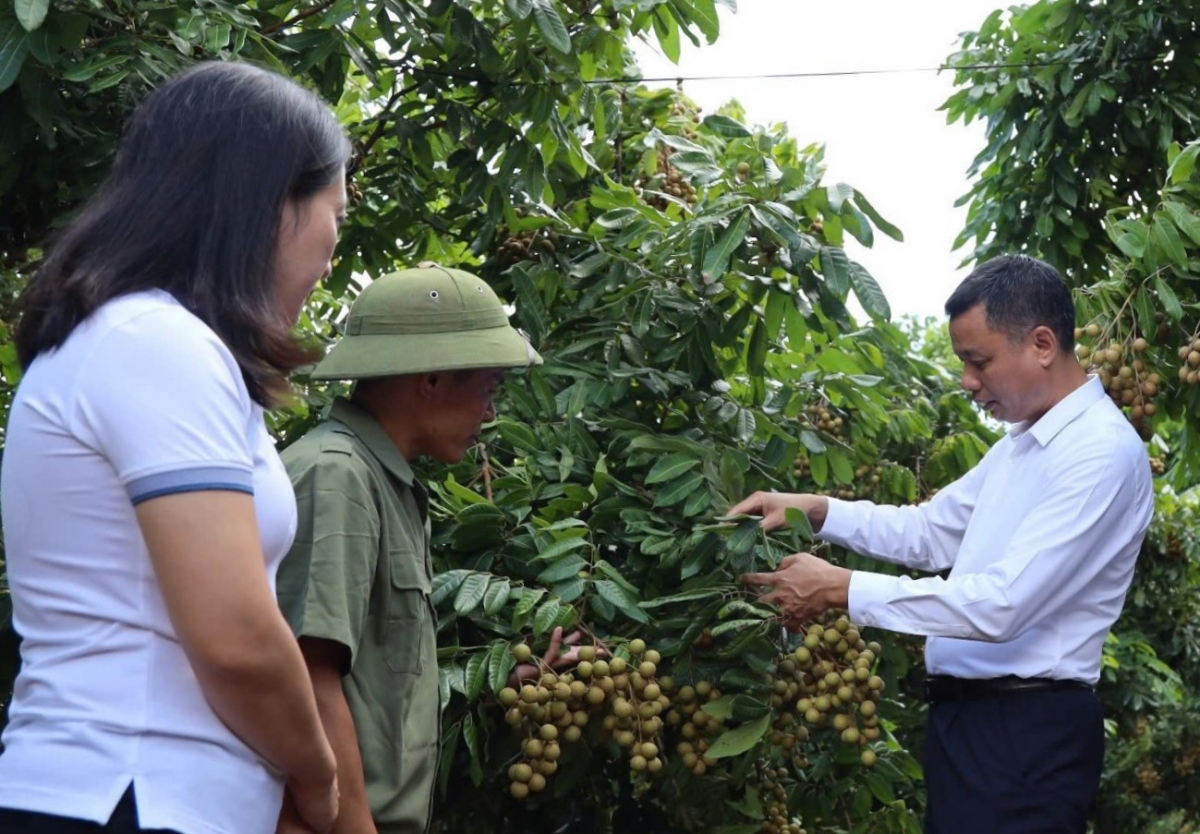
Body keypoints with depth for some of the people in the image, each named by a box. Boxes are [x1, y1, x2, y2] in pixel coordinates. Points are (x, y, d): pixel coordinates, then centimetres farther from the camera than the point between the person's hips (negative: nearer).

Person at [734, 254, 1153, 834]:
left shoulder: (1102, 452, -18)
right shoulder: (1020, 442, 14)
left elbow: (1003, 603, -25)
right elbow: (929, 532, 23)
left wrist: (843, 589, -21)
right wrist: (813, 509, 8)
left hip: (1028, 731, -9)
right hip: (967, 715, 9)